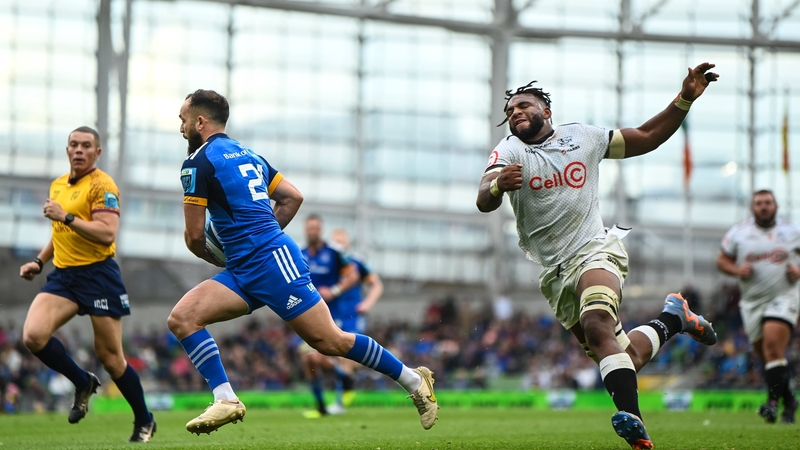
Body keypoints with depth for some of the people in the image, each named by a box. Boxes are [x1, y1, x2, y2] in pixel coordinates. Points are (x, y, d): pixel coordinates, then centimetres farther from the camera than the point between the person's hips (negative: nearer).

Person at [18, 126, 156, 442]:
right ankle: (83, 383, 7)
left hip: (97, 274, -6)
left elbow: (107, 233, -21)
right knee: (33, 336, -17)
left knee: (110, 356, -1)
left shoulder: (101, 185, -9)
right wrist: (39, 261, 17)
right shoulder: (58, 185, 15)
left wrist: (67, 216, -24)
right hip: (62, 275, 6)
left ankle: (144, 422, 18)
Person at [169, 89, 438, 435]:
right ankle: (226, 400, -12)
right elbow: (293, 197, 21)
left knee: (329, 341, -5)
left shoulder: (198, 162, -7)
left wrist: (214, 257, 15)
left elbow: (195, 236, -6)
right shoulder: (247, 154, 19)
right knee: (181, 318, -3)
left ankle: (414, 380, 7)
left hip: (272, 262, -10)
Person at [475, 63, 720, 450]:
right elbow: (483, 202, -20)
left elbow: (647, 138, 15)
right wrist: (498, 185, -44)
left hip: (593, 250, -2)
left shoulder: (583, 138, 5)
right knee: (624, 357, 4)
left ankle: (632, 419, -41)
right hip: (554, 272, 2)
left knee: (597, 324, -32)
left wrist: (685, 100, 3)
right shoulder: (509, 153, -1)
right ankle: (673, 318, 32)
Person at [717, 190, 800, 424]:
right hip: (752, 301, 3)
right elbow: (722, 260, 11)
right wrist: (736, 269, -9)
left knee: (773, 345, -23)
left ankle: (773, 401, -25)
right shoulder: (738, 233, 5)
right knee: (764, 353, 5)